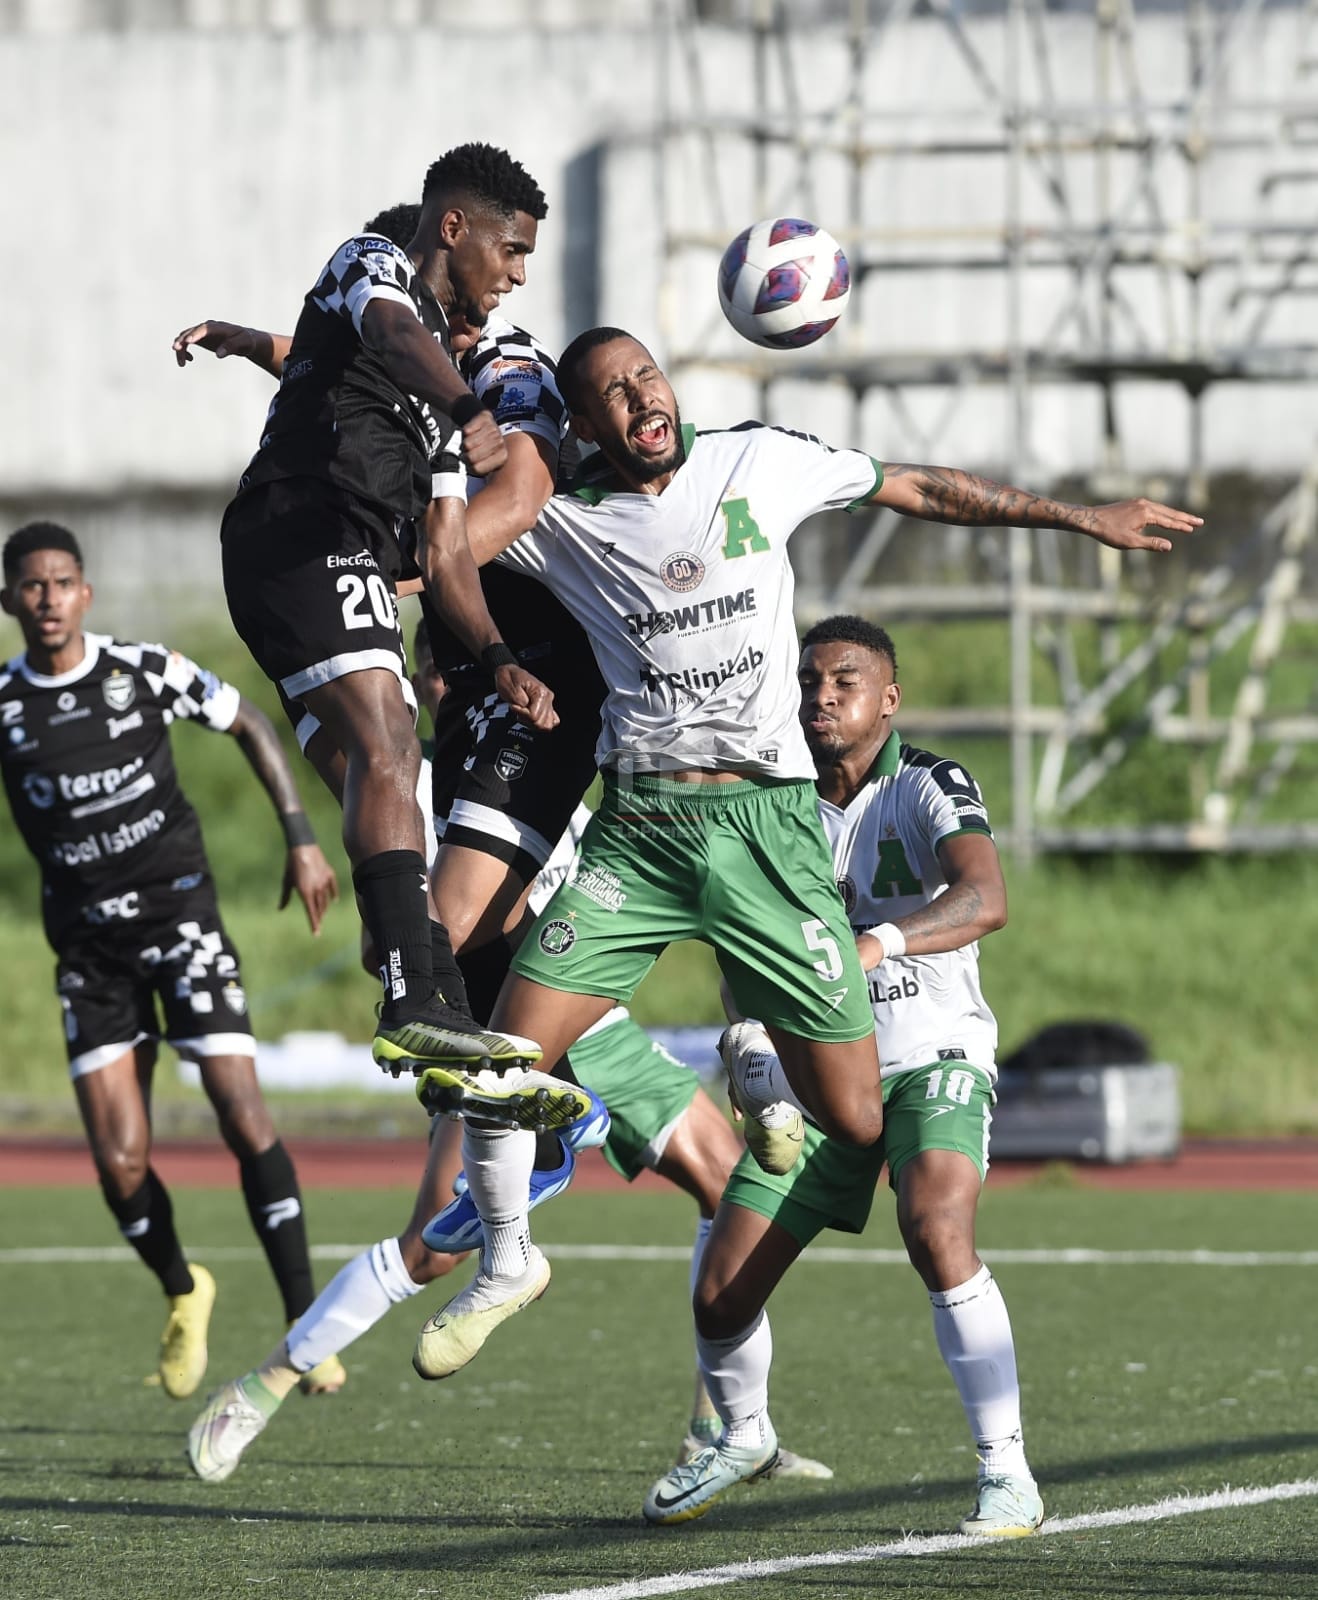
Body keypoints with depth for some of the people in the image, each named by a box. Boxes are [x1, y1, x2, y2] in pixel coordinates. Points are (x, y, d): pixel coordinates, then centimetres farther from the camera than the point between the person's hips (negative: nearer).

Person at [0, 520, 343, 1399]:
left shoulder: (145, 670, -5)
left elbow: (250, 723, 9)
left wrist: (301, 837, 4)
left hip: (179, 913, -1)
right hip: (87, 945, 1)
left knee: (244, 1115, -13)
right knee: (120, 1161, -5)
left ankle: (304, 1320, -6)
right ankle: (184, 1293, 24)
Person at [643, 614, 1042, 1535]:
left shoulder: (930, 788, -11)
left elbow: (985, 899, -29)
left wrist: (875, 943, -44)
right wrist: (747, 1037, -5)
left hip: (935, 1060, -5)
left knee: (936, 1229, -32)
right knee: (723, 1292, -1)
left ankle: (1008, 1473, -24)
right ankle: (743, 1438, 31)